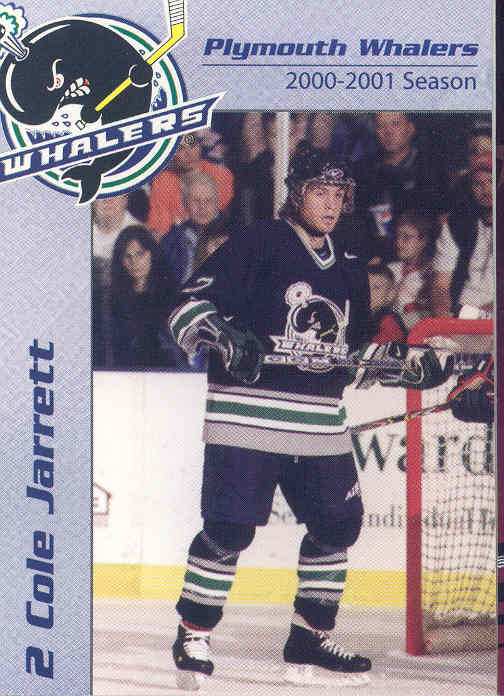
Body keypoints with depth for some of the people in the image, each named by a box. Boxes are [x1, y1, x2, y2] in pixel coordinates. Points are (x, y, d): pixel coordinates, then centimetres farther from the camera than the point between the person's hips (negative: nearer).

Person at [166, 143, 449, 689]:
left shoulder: (349, 269, 17)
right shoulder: (259, 244, -4)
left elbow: (355, 356, 24)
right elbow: (188, 305, -9)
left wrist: (409, 366, 10)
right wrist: (226, 339, -26)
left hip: (320, 422, 7)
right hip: (247, 413, -7)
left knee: (337, 524, 7)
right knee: (229, 529, -10)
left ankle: (309, 638, 21)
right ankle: (193, 639, 5)